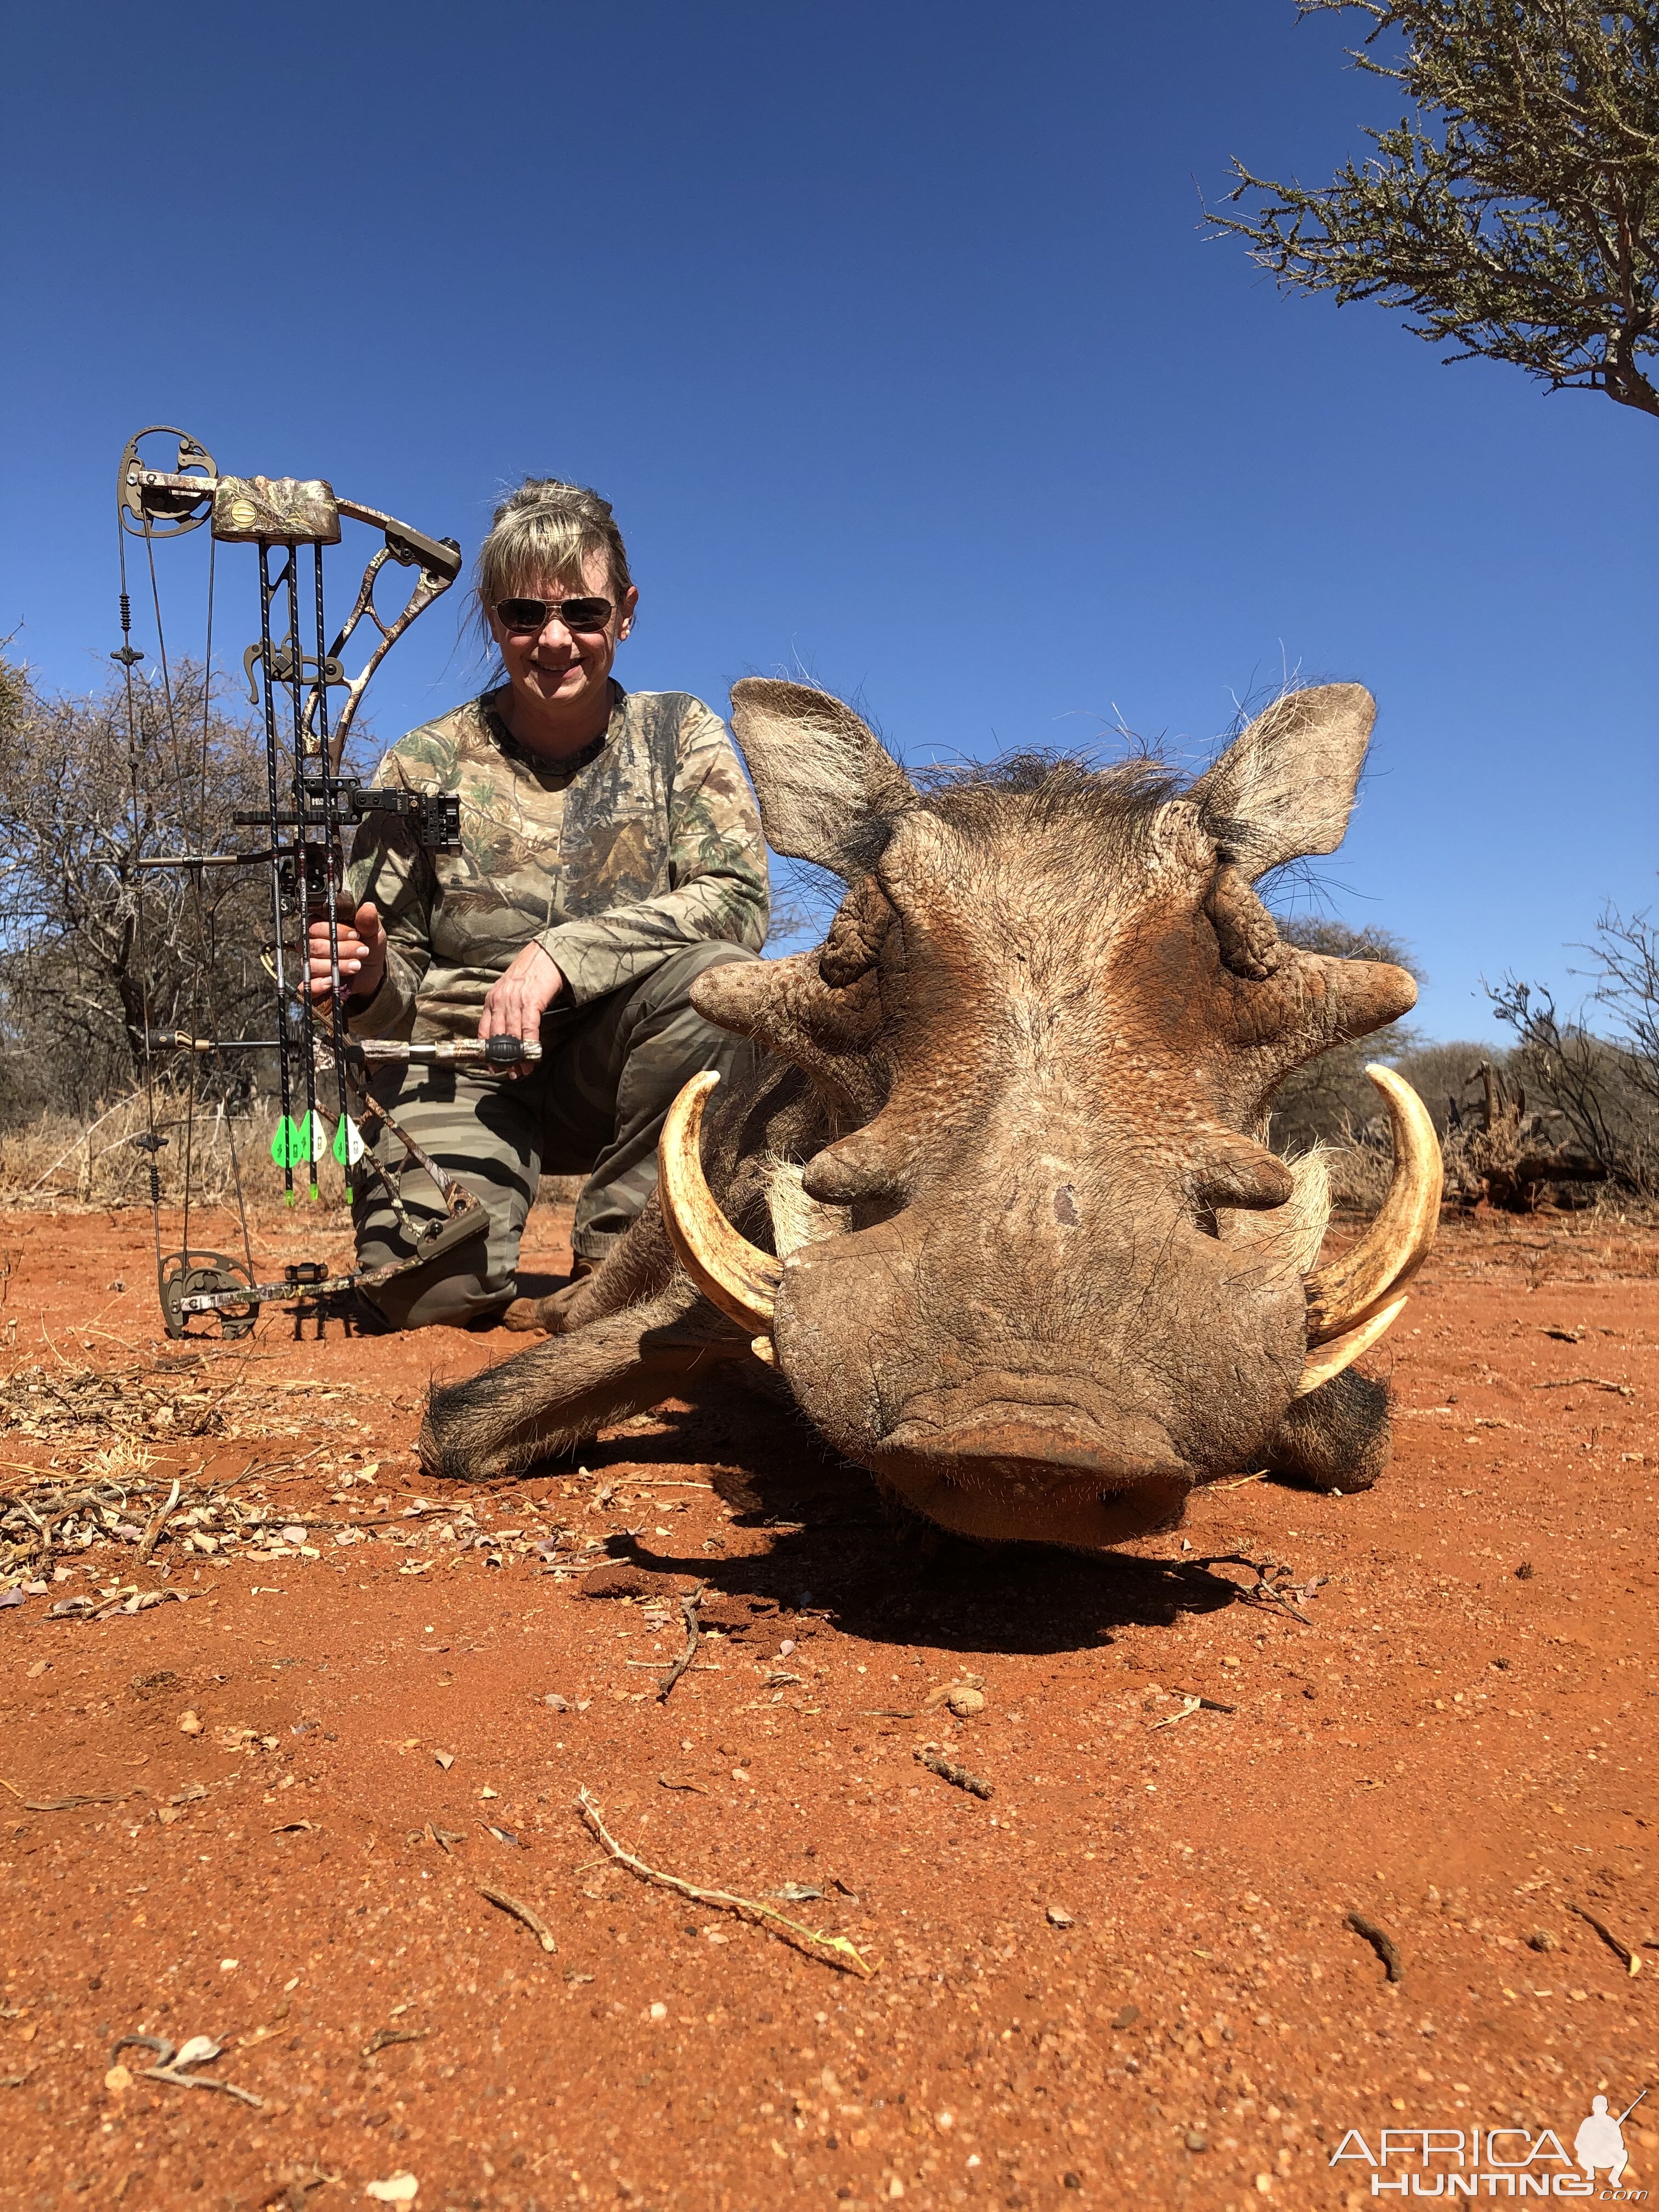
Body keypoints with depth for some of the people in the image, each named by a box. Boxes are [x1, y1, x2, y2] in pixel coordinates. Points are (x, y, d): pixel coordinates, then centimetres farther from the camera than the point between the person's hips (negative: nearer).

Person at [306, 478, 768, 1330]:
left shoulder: (680, 734, 0)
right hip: (463, 1069, -1)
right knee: (434, 1287, -27)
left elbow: (737, 901, -14)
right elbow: (396, 986, 1)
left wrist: (563, 954, -24)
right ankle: (495, 1281, 15)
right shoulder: (423, 766, -1)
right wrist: (369, 978, -25)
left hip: (617, 1068, 1)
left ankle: (614, 1266, -13)